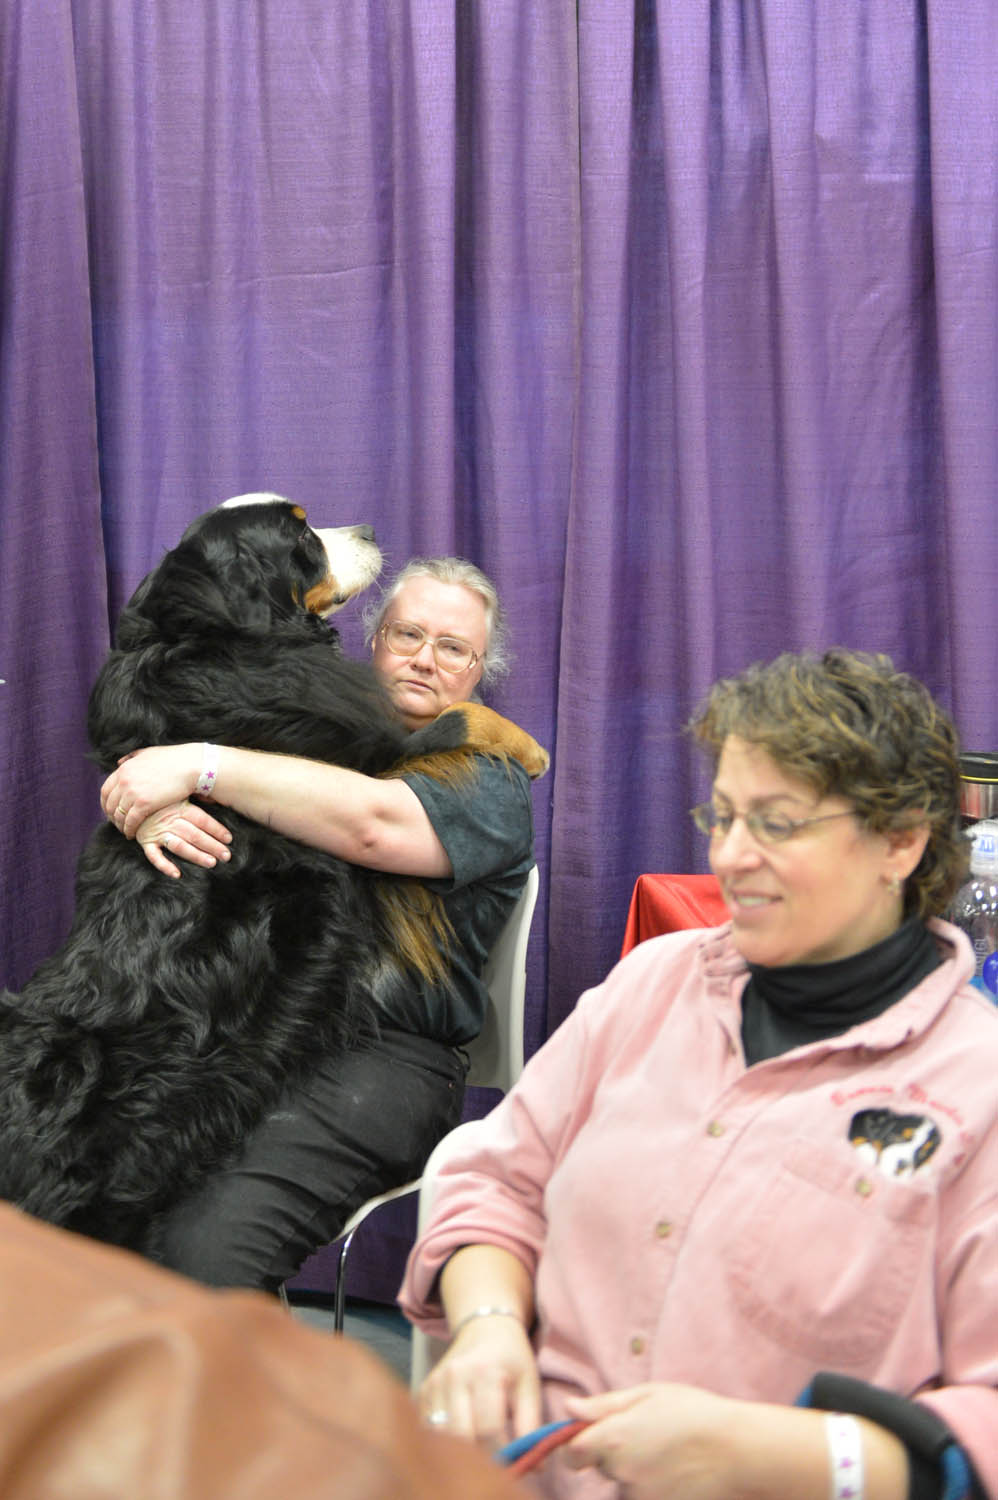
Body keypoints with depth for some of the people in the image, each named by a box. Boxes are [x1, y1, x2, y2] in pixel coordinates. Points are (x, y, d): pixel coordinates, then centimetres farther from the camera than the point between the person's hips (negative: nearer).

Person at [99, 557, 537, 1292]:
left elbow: (375, 825, -17)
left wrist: (201, 767, -15)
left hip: (383, 1053, -5)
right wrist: (153, 812, -11)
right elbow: (139, 775, 14)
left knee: (206, 1245, -30)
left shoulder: (491, 782, 5)